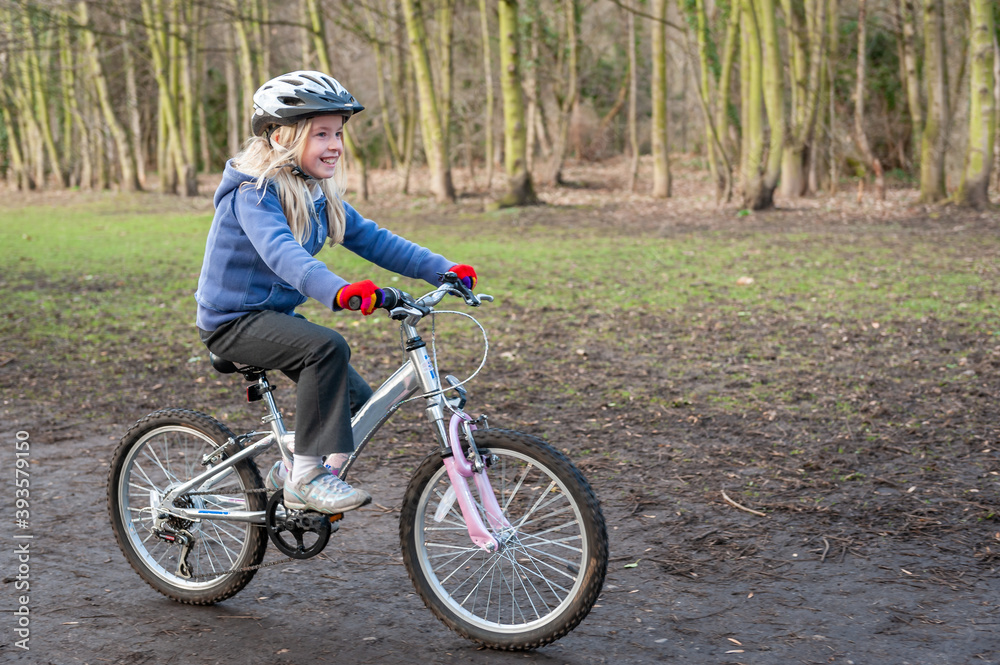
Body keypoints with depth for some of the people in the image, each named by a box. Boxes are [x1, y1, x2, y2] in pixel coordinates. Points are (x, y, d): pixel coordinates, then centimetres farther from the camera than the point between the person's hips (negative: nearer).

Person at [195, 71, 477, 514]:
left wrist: (443, 269, -8)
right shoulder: (253, 194, -22)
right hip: (233, 321, -8)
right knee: (328, 347, -31)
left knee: (356, 400, 4)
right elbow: (282, 253, -40)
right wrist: (339, 291, -57)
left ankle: (289, 473, 25)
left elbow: (372, 240, 3)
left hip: (276, 315, 9)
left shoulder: (319, 197, 5)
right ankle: (306, 478, -23)